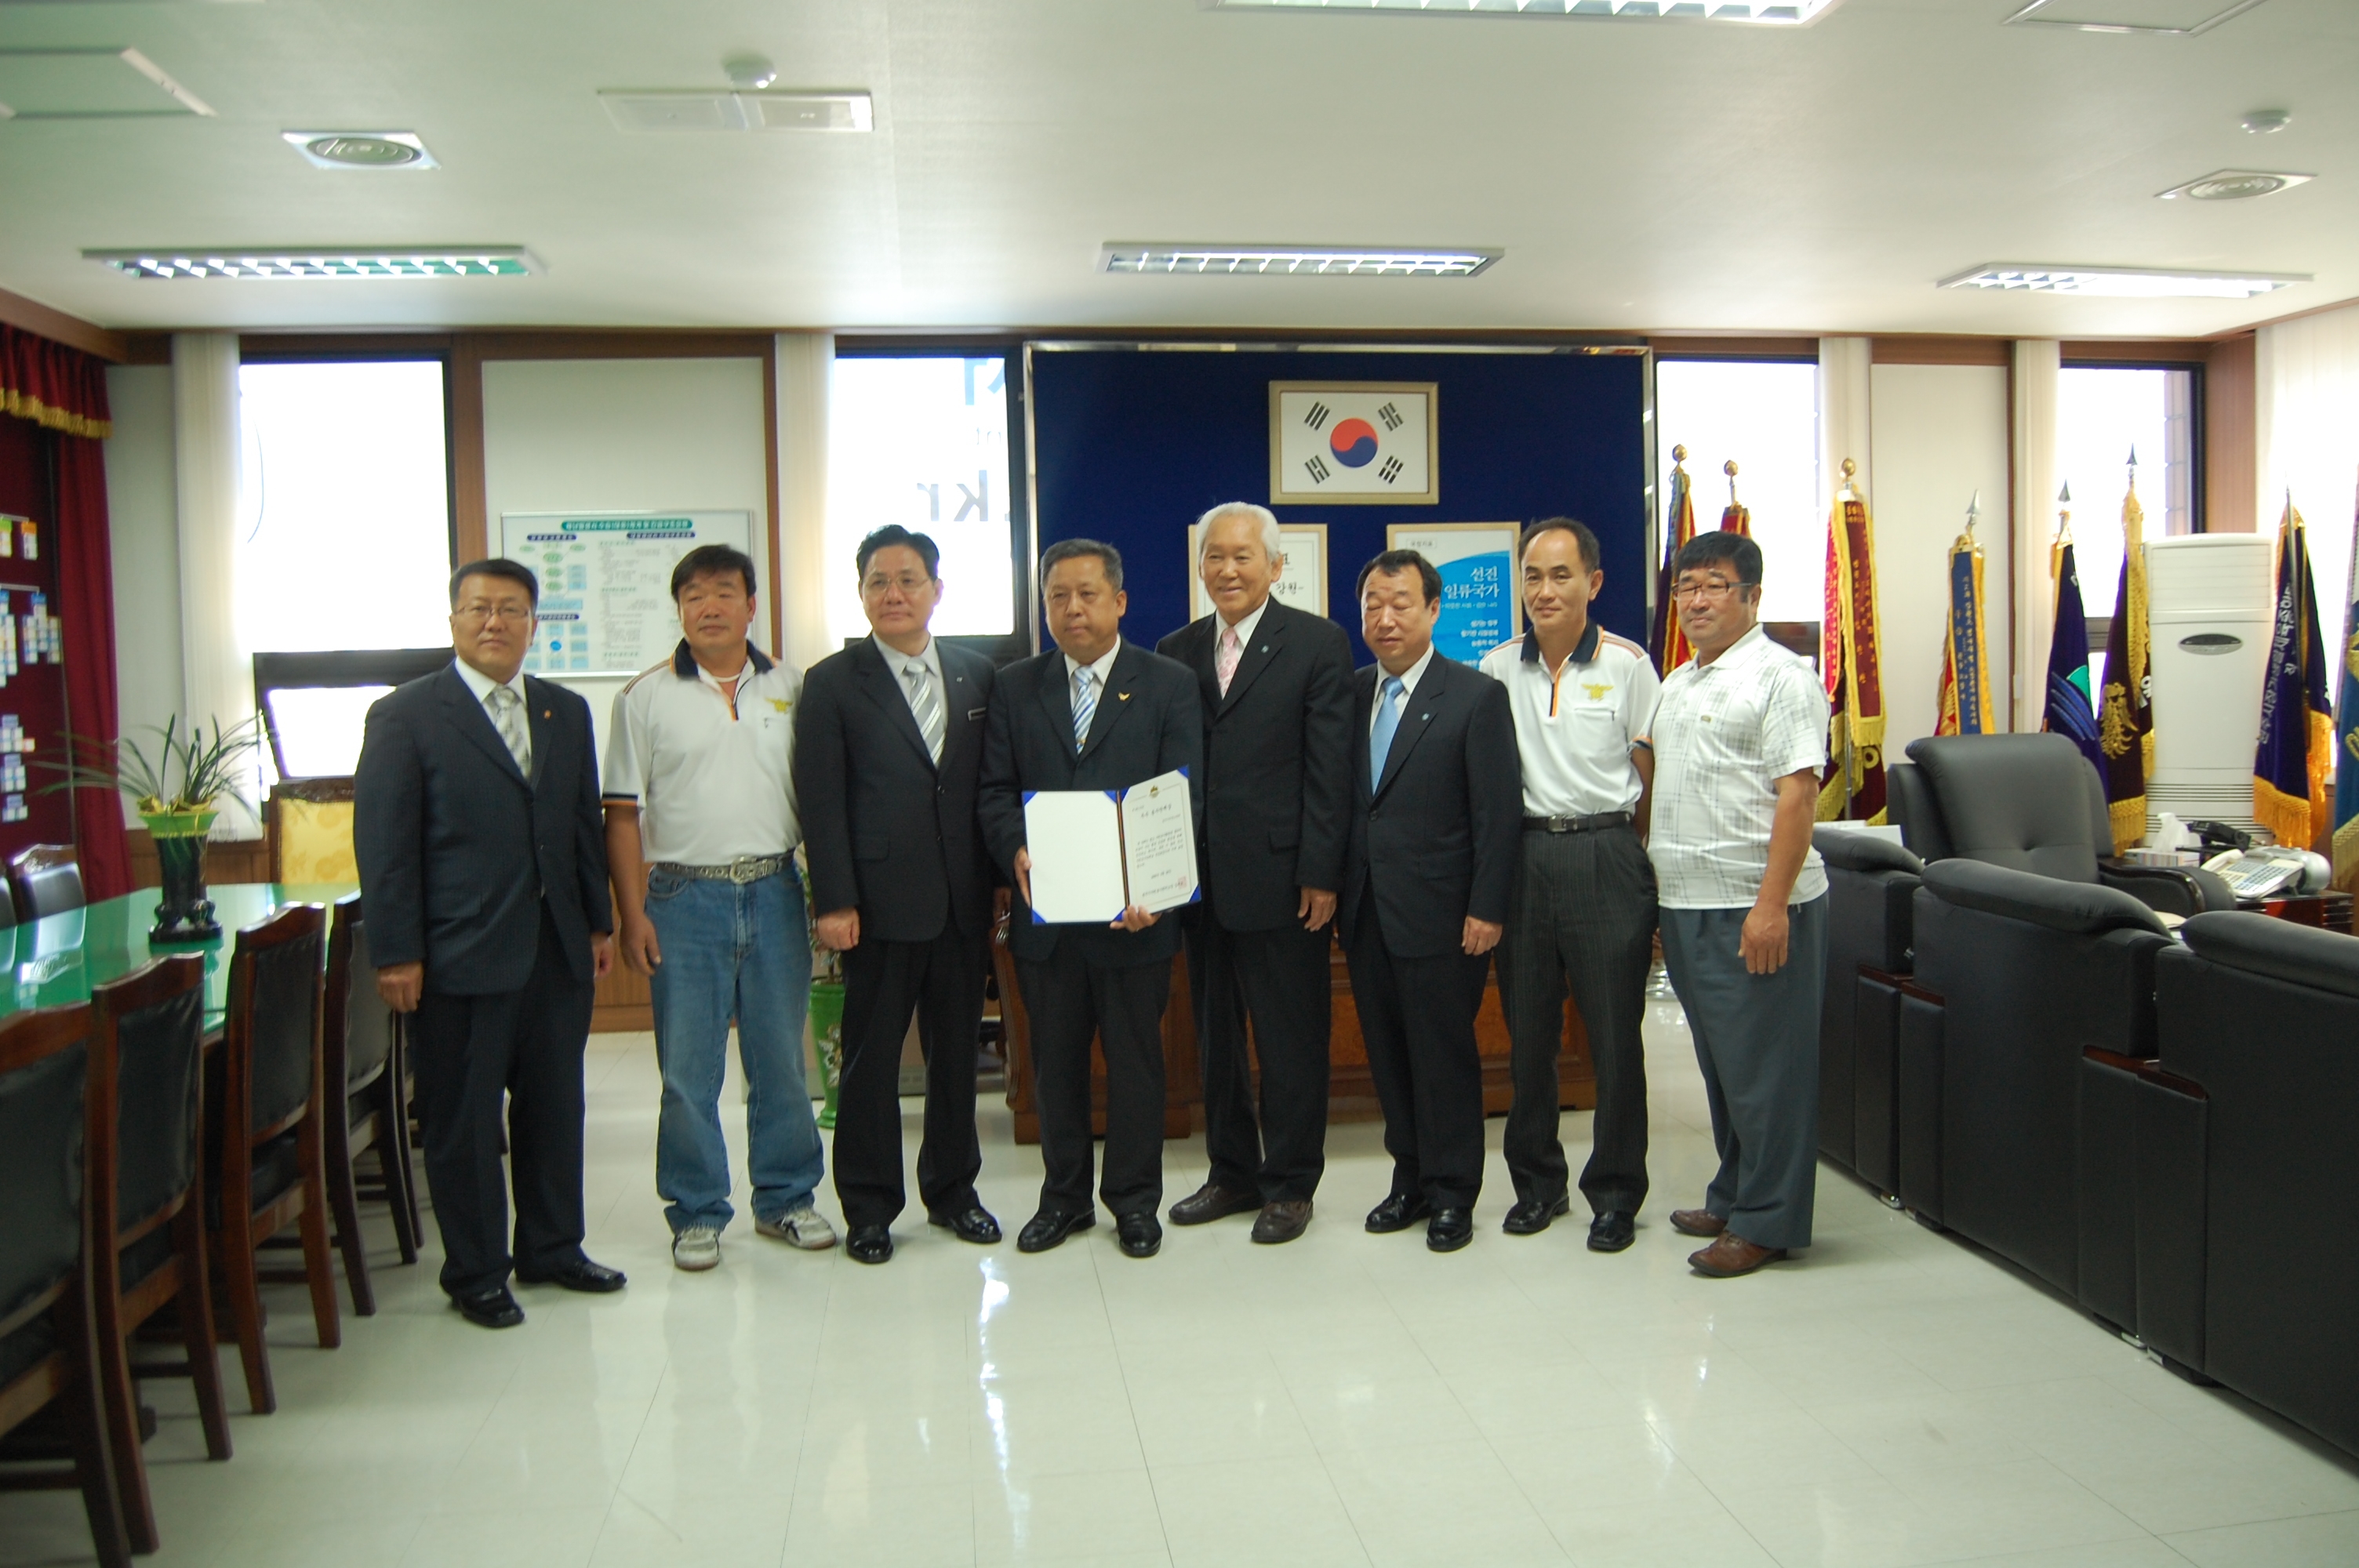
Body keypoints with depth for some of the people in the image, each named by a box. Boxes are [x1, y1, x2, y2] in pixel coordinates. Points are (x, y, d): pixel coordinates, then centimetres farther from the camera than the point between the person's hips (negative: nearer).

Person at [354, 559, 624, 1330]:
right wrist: (396, 954, -11)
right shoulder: (405, 715, -4)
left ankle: (552, 1248, 29)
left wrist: (599, 921, 12)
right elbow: (383, 843, -7)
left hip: (558, 949, 5)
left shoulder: (566, 712, 12)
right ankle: (474, 1273, 20)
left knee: (555, 1109, 13)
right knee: (463, 1122, 6)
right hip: (462, 956, -5)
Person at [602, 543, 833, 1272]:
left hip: (774, 892, 2)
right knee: (688, 1069, 4)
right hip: (685, 897, -2)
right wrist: (633, 914, -7)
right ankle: (696, 1213, 17)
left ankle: (784, 1198, 24)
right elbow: (622, 815, 0)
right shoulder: (645, 697, 1)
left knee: (782, 1060, 10)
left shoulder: (791, 688, 6)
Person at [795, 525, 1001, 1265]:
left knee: (958, 1050, 12)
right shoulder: (833, 683, 0)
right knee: (870, 1058, 6)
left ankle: (953, 1190, 28)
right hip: (881, 901, -3)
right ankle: (869, 1207, 19)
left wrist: (998, 881, 3)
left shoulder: (977, 675, 9)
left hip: (963, 900, 3)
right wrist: (833, 901, -11)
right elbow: (821, 802, -5)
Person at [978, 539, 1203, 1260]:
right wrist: (1016, 851, -17)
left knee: (1135, 1058, 8)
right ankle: (1063, 1196, 28)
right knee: (1055, 1060, 13)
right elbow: (996, 791, 4)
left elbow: (1184, 795, -6)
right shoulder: (1014, 686, 8)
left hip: (1134, 910, -2)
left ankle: (1134, 1200, 24)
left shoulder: (1169, 684, 0)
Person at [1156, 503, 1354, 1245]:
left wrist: (1320, 874, -13)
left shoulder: (1318, 644, -4)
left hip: (1280, 878, -5)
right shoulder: (1176, 651, 9)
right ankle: (1232, 1173, 30)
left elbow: (1328, 769, -8)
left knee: (1291, 1042, 6)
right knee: (1216, 1038, 15)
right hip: (1202, 879, 5)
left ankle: (1289, 1185, 20)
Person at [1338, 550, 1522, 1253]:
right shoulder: (1351, 694, 9)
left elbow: (1497, 812, -9)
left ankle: (1452, 1193, 18)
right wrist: (1335, 887, 4)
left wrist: (1487, 909, -13)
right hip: (1366, 910, 5)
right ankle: (1411, 1178, 27)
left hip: (1438, 912, -5)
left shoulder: (1476, 696, -6)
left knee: (1445, 1056, 4)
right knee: (1388, 1054, 13)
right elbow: (1340, 798, 10)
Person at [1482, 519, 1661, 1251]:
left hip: (1605, 856, -3)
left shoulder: (1627, 664, -1)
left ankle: (1615, 1195, 16)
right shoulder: (1498, 669, 6)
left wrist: (1633, 862, 0)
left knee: (1615, 1036, 2)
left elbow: (1651, 777, 3)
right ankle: (1537, 1182, 25)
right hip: (1523, 856, 3)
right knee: (1527, 1033, 10)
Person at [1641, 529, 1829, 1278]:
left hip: (1753, 911, -9)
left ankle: (1766, 1222, 10)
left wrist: (1770, 907, -23)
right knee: (1720, 1067, 17)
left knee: (1763, 1068, -1)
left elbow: (1797, 794, -17)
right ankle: (1733, 1199, 30)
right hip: (1686, 906, 9)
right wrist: (1653, 891, 16)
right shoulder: (1675, 684, 18)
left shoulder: (1778, 677, -9)